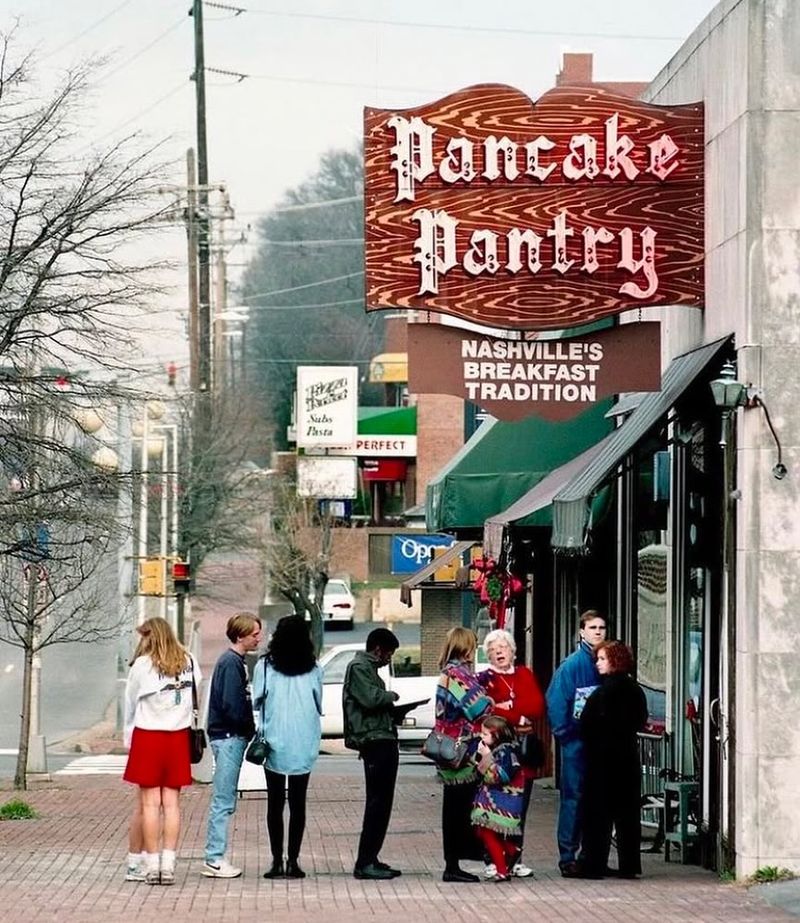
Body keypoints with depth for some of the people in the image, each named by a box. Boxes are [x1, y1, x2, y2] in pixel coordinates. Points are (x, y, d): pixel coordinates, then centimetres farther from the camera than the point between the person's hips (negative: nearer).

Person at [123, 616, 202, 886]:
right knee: (172, 803, 5)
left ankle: (152, 865, 0)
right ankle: (168, 864, 1)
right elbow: (197, 694, -1)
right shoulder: (188, 663, 4)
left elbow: (130, 704, 3)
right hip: (178, 736, 3)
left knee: (150, 803, 1)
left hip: (148, 736, -3)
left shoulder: (142, 665, -6)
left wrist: (128, 739, 14)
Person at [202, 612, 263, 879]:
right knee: (223, 801, -7)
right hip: (228, 736, -10)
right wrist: (251, 730, -9)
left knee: (224, 801, 12)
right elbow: (231, 706, -20)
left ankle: (215, 858, 15)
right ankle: (214, 859, -5)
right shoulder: (231, 662, -14)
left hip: (231, 737, 10)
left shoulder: (234, 661, 17)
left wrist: (249, 730, 9)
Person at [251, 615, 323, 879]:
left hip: (274, 743, -1)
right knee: (298, 803, 6)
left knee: (275, 803, 5)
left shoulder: (265, 666, -6)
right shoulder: (313, 669, -2)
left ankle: (277, 861, 3)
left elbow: (257, 701, 0)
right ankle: (293, 861, 4)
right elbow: (319, 705, 7)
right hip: (304, 746, 1)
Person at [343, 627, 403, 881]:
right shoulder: (359, 667, -7)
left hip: (384, 742, 11)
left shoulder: (369, 668, 24)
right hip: (374, 740, -11)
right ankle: (365, 863, -12)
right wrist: (391, 696, -4)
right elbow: (370, 698, -20)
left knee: (382, 802, 11)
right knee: (378, 802, -11)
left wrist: (392, 707, 13)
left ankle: (371, 860, 15)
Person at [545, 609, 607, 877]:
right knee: (573, 797, -3)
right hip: (577, 742, -5)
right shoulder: (572, 665, -7)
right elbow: (555, 700, -9)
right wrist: (563, 732, -11)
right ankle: (567, 857, 2)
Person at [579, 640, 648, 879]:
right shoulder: (635, 689, 7)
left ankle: (593, 863, -3)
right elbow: (641, 720, 14)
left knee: (598, 811, -3)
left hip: (604, 756, -7)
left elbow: (588, 723, -13)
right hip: (628, 754, 7)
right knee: (627, 811, 8)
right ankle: (629, 864, 10)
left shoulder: (606, 689, -14)